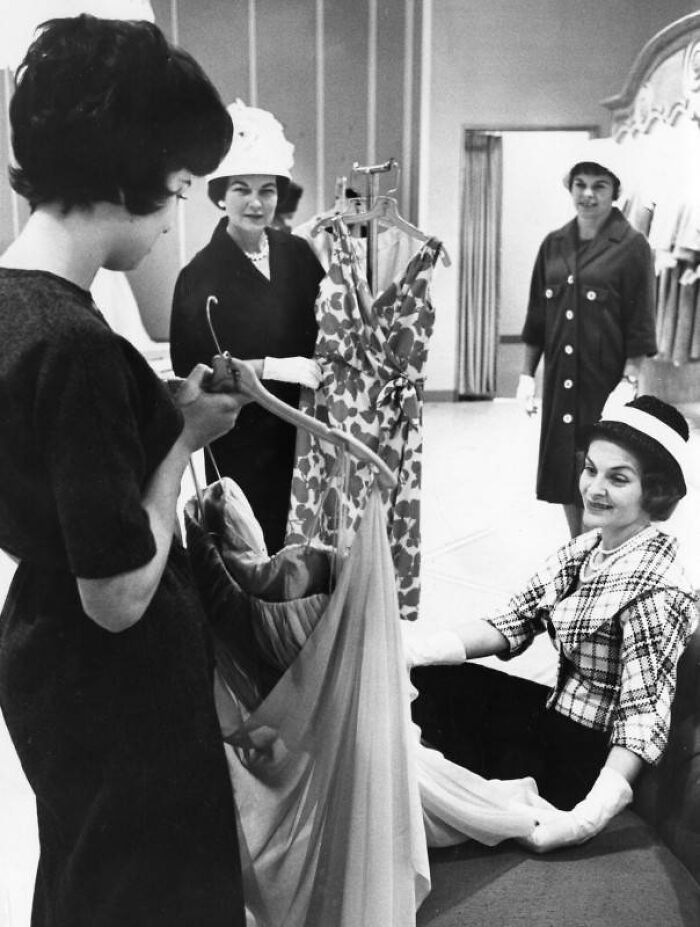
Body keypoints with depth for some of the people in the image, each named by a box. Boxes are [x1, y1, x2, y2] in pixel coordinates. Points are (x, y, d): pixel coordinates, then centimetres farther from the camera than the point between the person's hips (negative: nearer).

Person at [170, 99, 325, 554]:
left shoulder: (297, 254, 4)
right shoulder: (201, 274, -9)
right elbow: (191, 366, -16)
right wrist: (271, 367, -22)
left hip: (304, 428, 4)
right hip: (241, 439, -4)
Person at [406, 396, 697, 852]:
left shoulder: (655, 587, -26)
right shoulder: (585, 548, -2)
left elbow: (644, 715, -27)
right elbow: (515, 621, -3)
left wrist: (591, 813, -38)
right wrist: (427, 646, -17)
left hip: (588, 758, -7)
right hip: (555, 713, 7)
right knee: (421, 680, 1)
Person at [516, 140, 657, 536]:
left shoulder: (632, 246, -5)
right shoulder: (554, 244, 9)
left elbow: (640, 325, -8)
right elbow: (537, 315, 12)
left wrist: (629, 382, -15)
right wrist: (528, 374, 8)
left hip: (605, 383, -5)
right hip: (560, 383, 5)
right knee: (565, 475, 12)